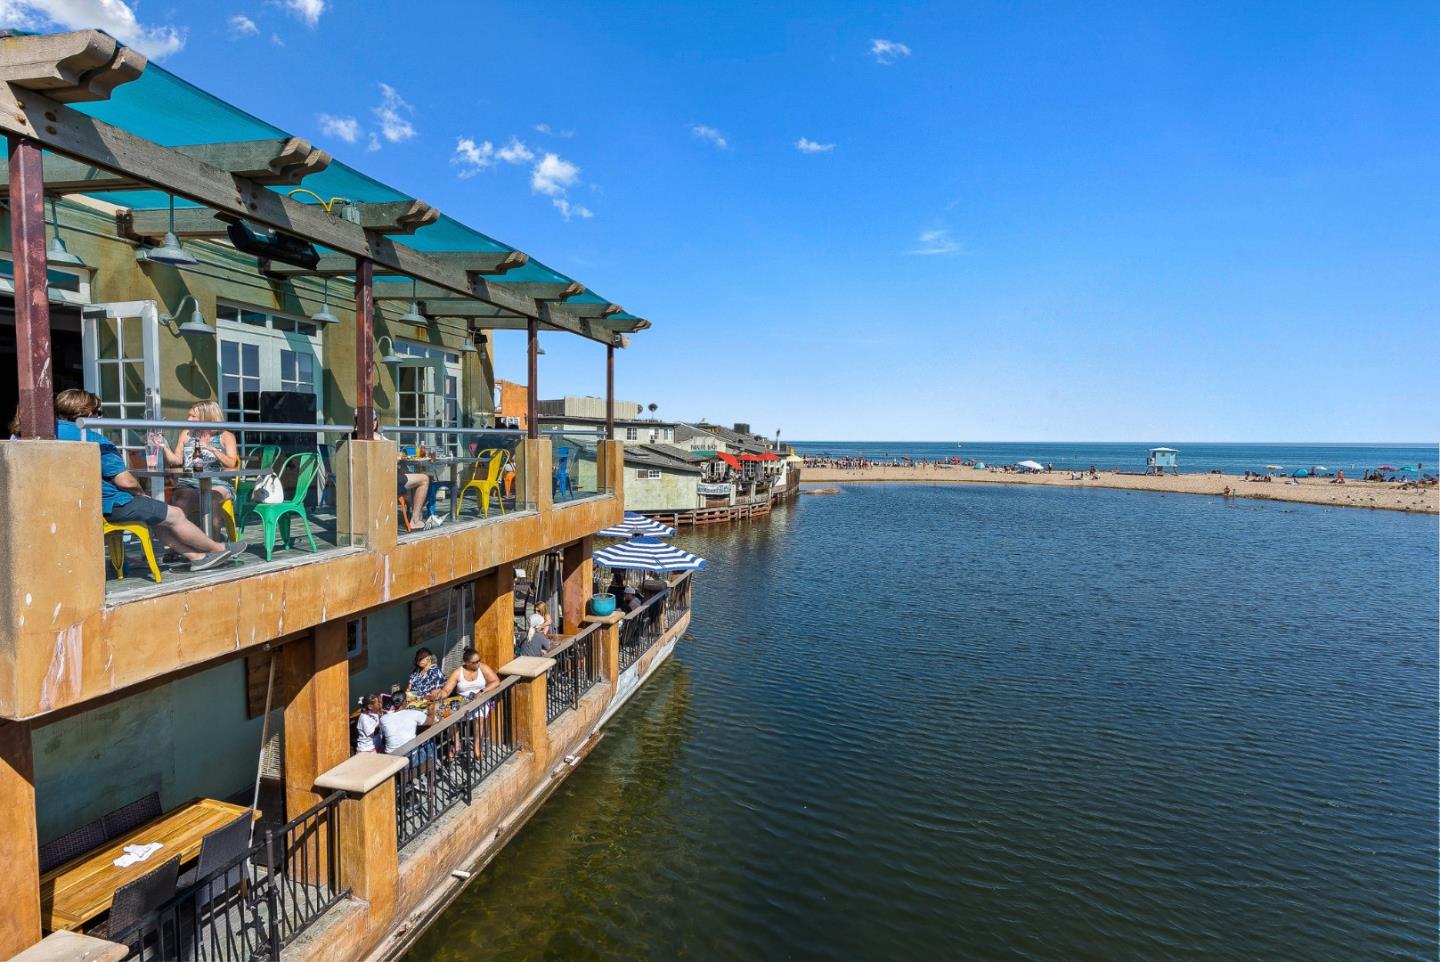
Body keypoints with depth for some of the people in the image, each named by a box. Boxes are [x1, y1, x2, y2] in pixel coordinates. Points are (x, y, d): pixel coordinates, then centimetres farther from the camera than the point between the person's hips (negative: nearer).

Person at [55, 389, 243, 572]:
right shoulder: (94, 440, -21)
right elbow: (126, 481, -21)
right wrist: (139, 491, 0)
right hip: (109, 505, -10)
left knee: (154, 516, 23)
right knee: (175, 515, 4)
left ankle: (196, 556, 21)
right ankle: (220, 549, 18)